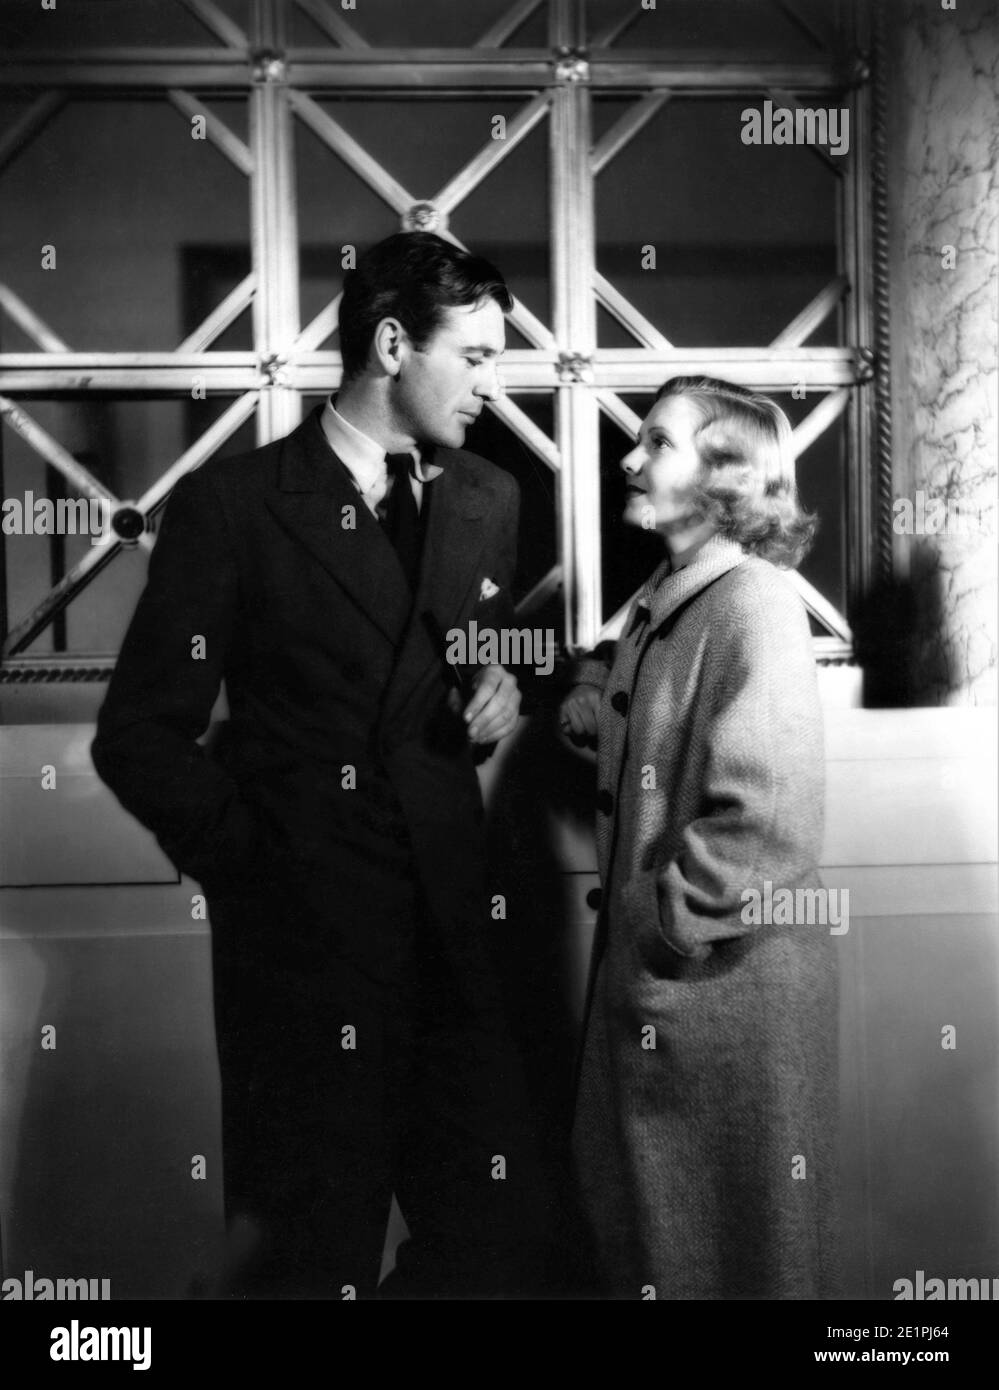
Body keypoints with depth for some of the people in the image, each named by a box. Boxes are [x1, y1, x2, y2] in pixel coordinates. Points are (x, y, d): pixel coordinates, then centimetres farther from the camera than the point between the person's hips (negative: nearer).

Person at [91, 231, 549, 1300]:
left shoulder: (487, 500, 9)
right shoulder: (231, 503, -5)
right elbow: (139, 737, -4)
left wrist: (495, 694, 0)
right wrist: (251, 863, -7)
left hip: (447, 927, 5)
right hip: (300, 934, -4)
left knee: (495, 1228, 8)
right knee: (314, 1254, 8)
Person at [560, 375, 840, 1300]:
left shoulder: (754, 605, -18)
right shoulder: (660, 601, 8)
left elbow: (766, 829, -25)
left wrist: (662, 923, -15)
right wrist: (592, 697, 4)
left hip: (726, 979, -8)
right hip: (645, 979, 8)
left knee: (730, 1252, 12)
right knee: (636, 1224, 21)